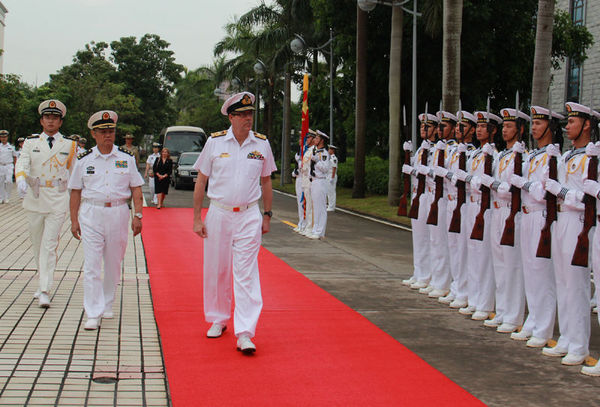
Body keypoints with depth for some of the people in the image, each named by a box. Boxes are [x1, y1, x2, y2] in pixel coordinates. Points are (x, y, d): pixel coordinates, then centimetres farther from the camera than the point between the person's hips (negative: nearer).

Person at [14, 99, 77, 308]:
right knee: (37, 243, 12)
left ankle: (44, 291, -12)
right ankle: (44, 280, 30)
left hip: (58, 199, -2)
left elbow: (74, 171, 13)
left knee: (49, 245, -10)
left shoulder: (70, 145, 4)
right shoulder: (30, 142, 4)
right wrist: (21, 181, -31)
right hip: (34, 198, 2)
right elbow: (22, 164, -11)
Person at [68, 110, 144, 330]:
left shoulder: (127, 158, 5)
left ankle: (107, 305, 27)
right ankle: (94, 314, -6)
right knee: (91, 265, -7)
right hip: (91, 214, -1)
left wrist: (138, 215, -1)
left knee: (114, 264, 10)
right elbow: (76, 192, 7)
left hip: (118, 213, 1)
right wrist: (74, 220, 2)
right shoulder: (84, 160, 4)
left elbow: (136, 188, 7)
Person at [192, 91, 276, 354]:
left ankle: (245, 333, -8)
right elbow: (201, 181, 4)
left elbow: (266, 182, 14)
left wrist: (267, 215, 11)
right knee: (216, 270, 9)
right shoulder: (215, 142, -1)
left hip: (249, 216, 0)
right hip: (218, 214, 0)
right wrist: (197, 218, 1)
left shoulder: (262, 144, 3)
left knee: (246, 273, -6)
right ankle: (218, 320, 29)